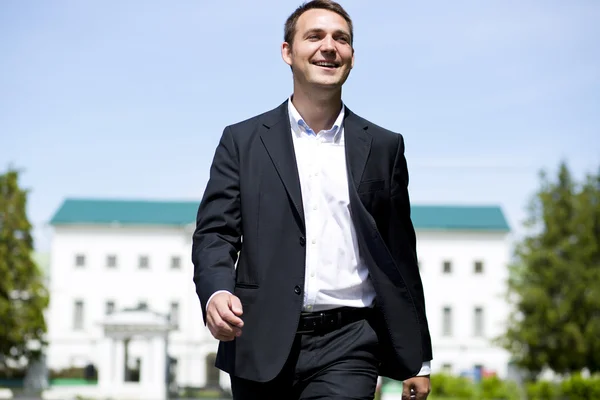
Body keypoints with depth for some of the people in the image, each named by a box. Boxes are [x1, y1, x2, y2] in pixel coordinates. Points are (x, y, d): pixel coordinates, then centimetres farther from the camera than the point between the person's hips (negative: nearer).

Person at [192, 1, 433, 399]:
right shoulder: (243, 141, 7)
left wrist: (418, 359, 11)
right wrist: (216, 292, -21)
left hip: (346, 349, 0)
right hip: (263, 347, 1)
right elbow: (214, 234, 1)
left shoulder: (383, 147, 10)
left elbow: (401, 257, 12)